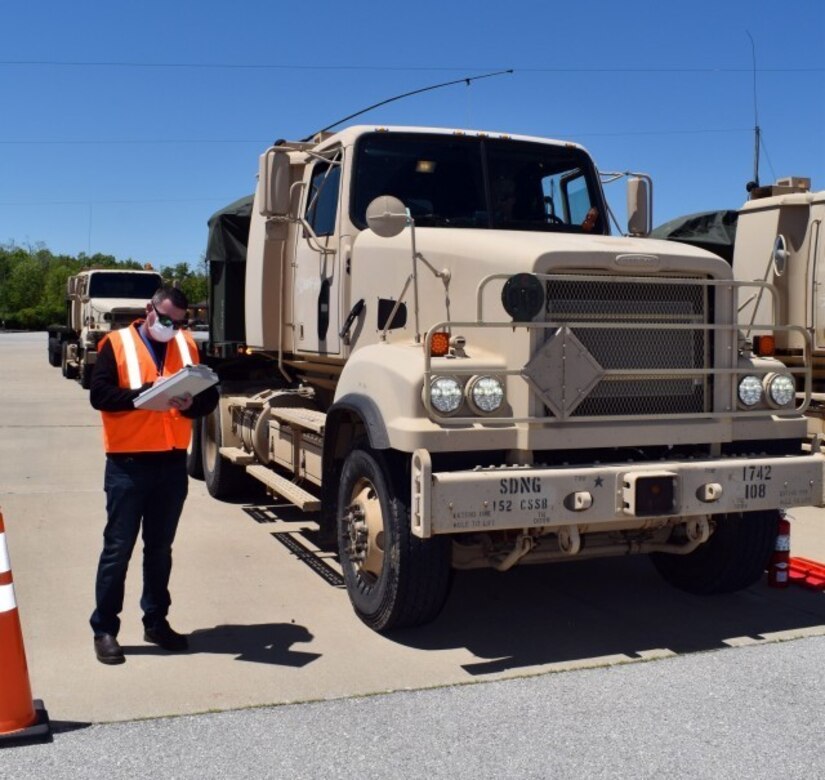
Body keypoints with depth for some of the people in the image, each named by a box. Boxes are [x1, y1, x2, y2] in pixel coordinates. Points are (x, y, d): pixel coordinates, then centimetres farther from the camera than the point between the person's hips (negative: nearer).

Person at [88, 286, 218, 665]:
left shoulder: (186, 345, 10)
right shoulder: (117, 344, -2)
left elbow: (210, 396, 6)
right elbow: (99, 394, -12)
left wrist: (191, 404, -16)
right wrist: (146, 393, -22)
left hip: (172, 462, 4)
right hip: (127, 463, -4)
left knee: (160, 547, 14)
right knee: (118, 548, 2)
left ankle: (156, 621, 26)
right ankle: (104, 629, 13)